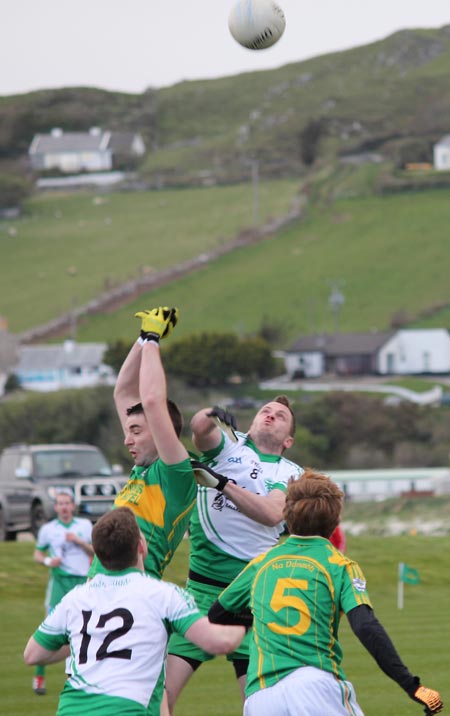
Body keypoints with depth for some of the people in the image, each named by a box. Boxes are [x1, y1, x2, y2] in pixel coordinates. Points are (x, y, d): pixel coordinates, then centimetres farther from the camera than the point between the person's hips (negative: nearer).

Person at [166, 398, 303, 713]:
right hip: (203, 589, -1)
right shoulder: (228, 444, 8)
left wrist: (223, 483, -20)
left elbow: (273, 513, -12)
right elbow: (201, 429, -15)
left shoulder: (291, 473, 9)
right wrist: (209, 416, -35)